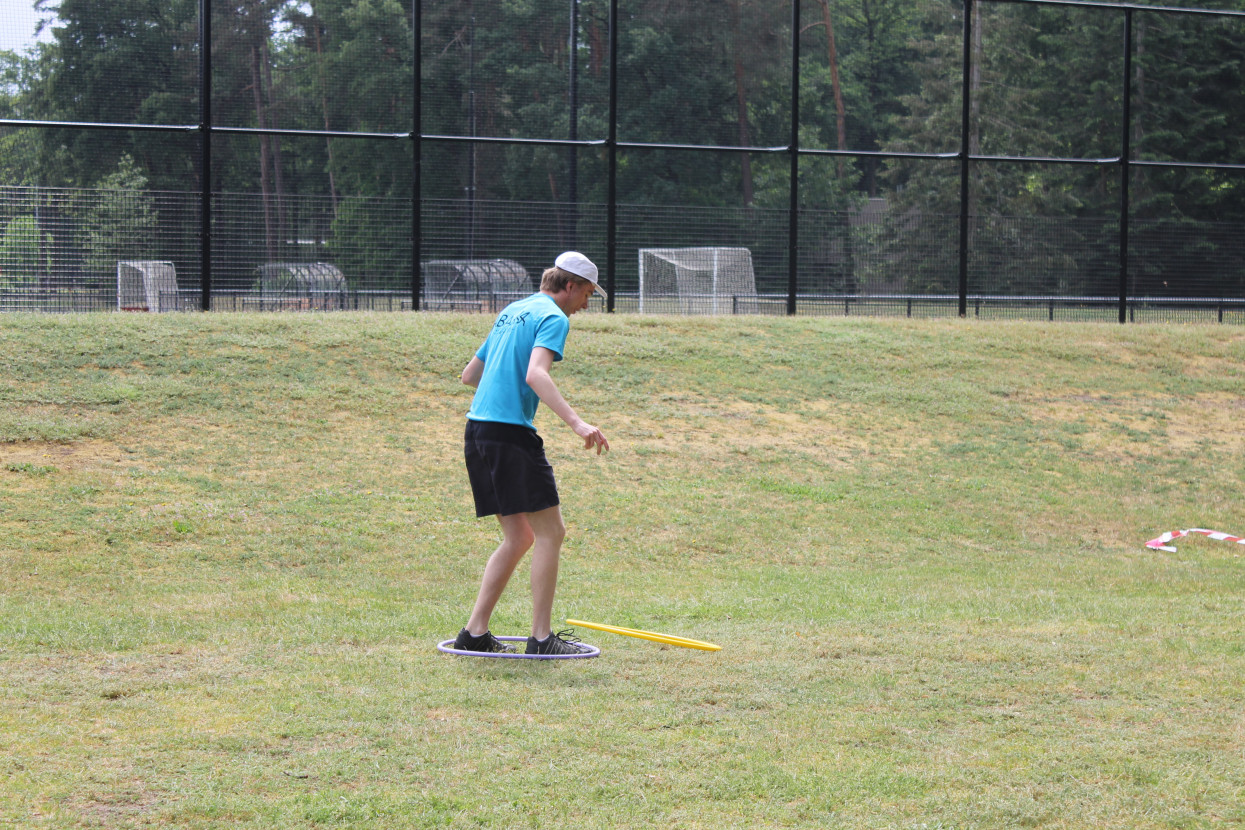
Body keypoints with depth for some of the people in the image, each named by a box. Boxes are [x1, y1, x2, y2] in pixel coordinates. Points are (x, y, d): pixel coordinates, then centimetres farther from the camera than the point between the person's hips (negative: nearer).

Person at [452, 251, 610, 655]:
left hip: (477, 428, 9)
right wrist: (576, 422, -31)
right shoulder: (553, 317, -5)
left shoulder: (512, 312, 22)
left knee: (519, 537, 14)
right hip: (510, 432, -9)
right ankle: (541, 638, -4)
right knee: (550, 532, -3)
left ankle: (474, 632, 11)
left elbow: (469, 374, 28)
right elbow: (535, 374, -22)